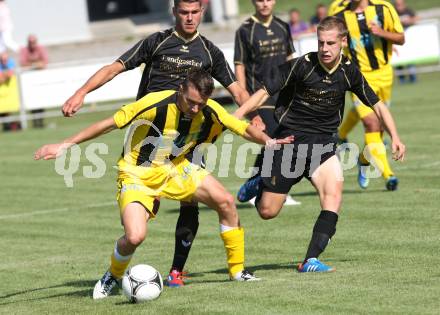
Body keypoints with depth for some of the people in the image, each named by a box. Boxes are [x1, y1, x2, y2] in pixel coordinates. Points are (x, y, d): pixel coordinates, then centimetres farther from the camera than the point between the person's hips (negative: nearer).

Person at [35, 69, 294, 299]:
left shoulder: (210, 111, -15)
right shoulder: (155, 104, -29)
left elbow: (245, 128, 5)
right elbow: (109, 124, -24)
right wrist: (66, 145, -24)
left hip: (175, 168, 5)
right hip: (137, 174, -5)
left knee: (226, 202, -8)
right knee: (135, 236, -25)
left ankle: (238, 271, 10)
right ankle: (112, 277, 9)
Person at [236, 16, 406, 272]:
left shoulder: (349, 72, -3)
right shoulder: (301, 66, -14)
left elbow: (377, 105, 7)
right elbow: (265, 92, -10)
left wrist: (395, 138, -5)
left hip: (324, 143, 3)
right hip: (290, 140, -2)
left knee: (334, 192, -25)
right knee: (267, 211, -2)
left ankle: (311, 260, -24)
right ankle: (259, 184, 34)